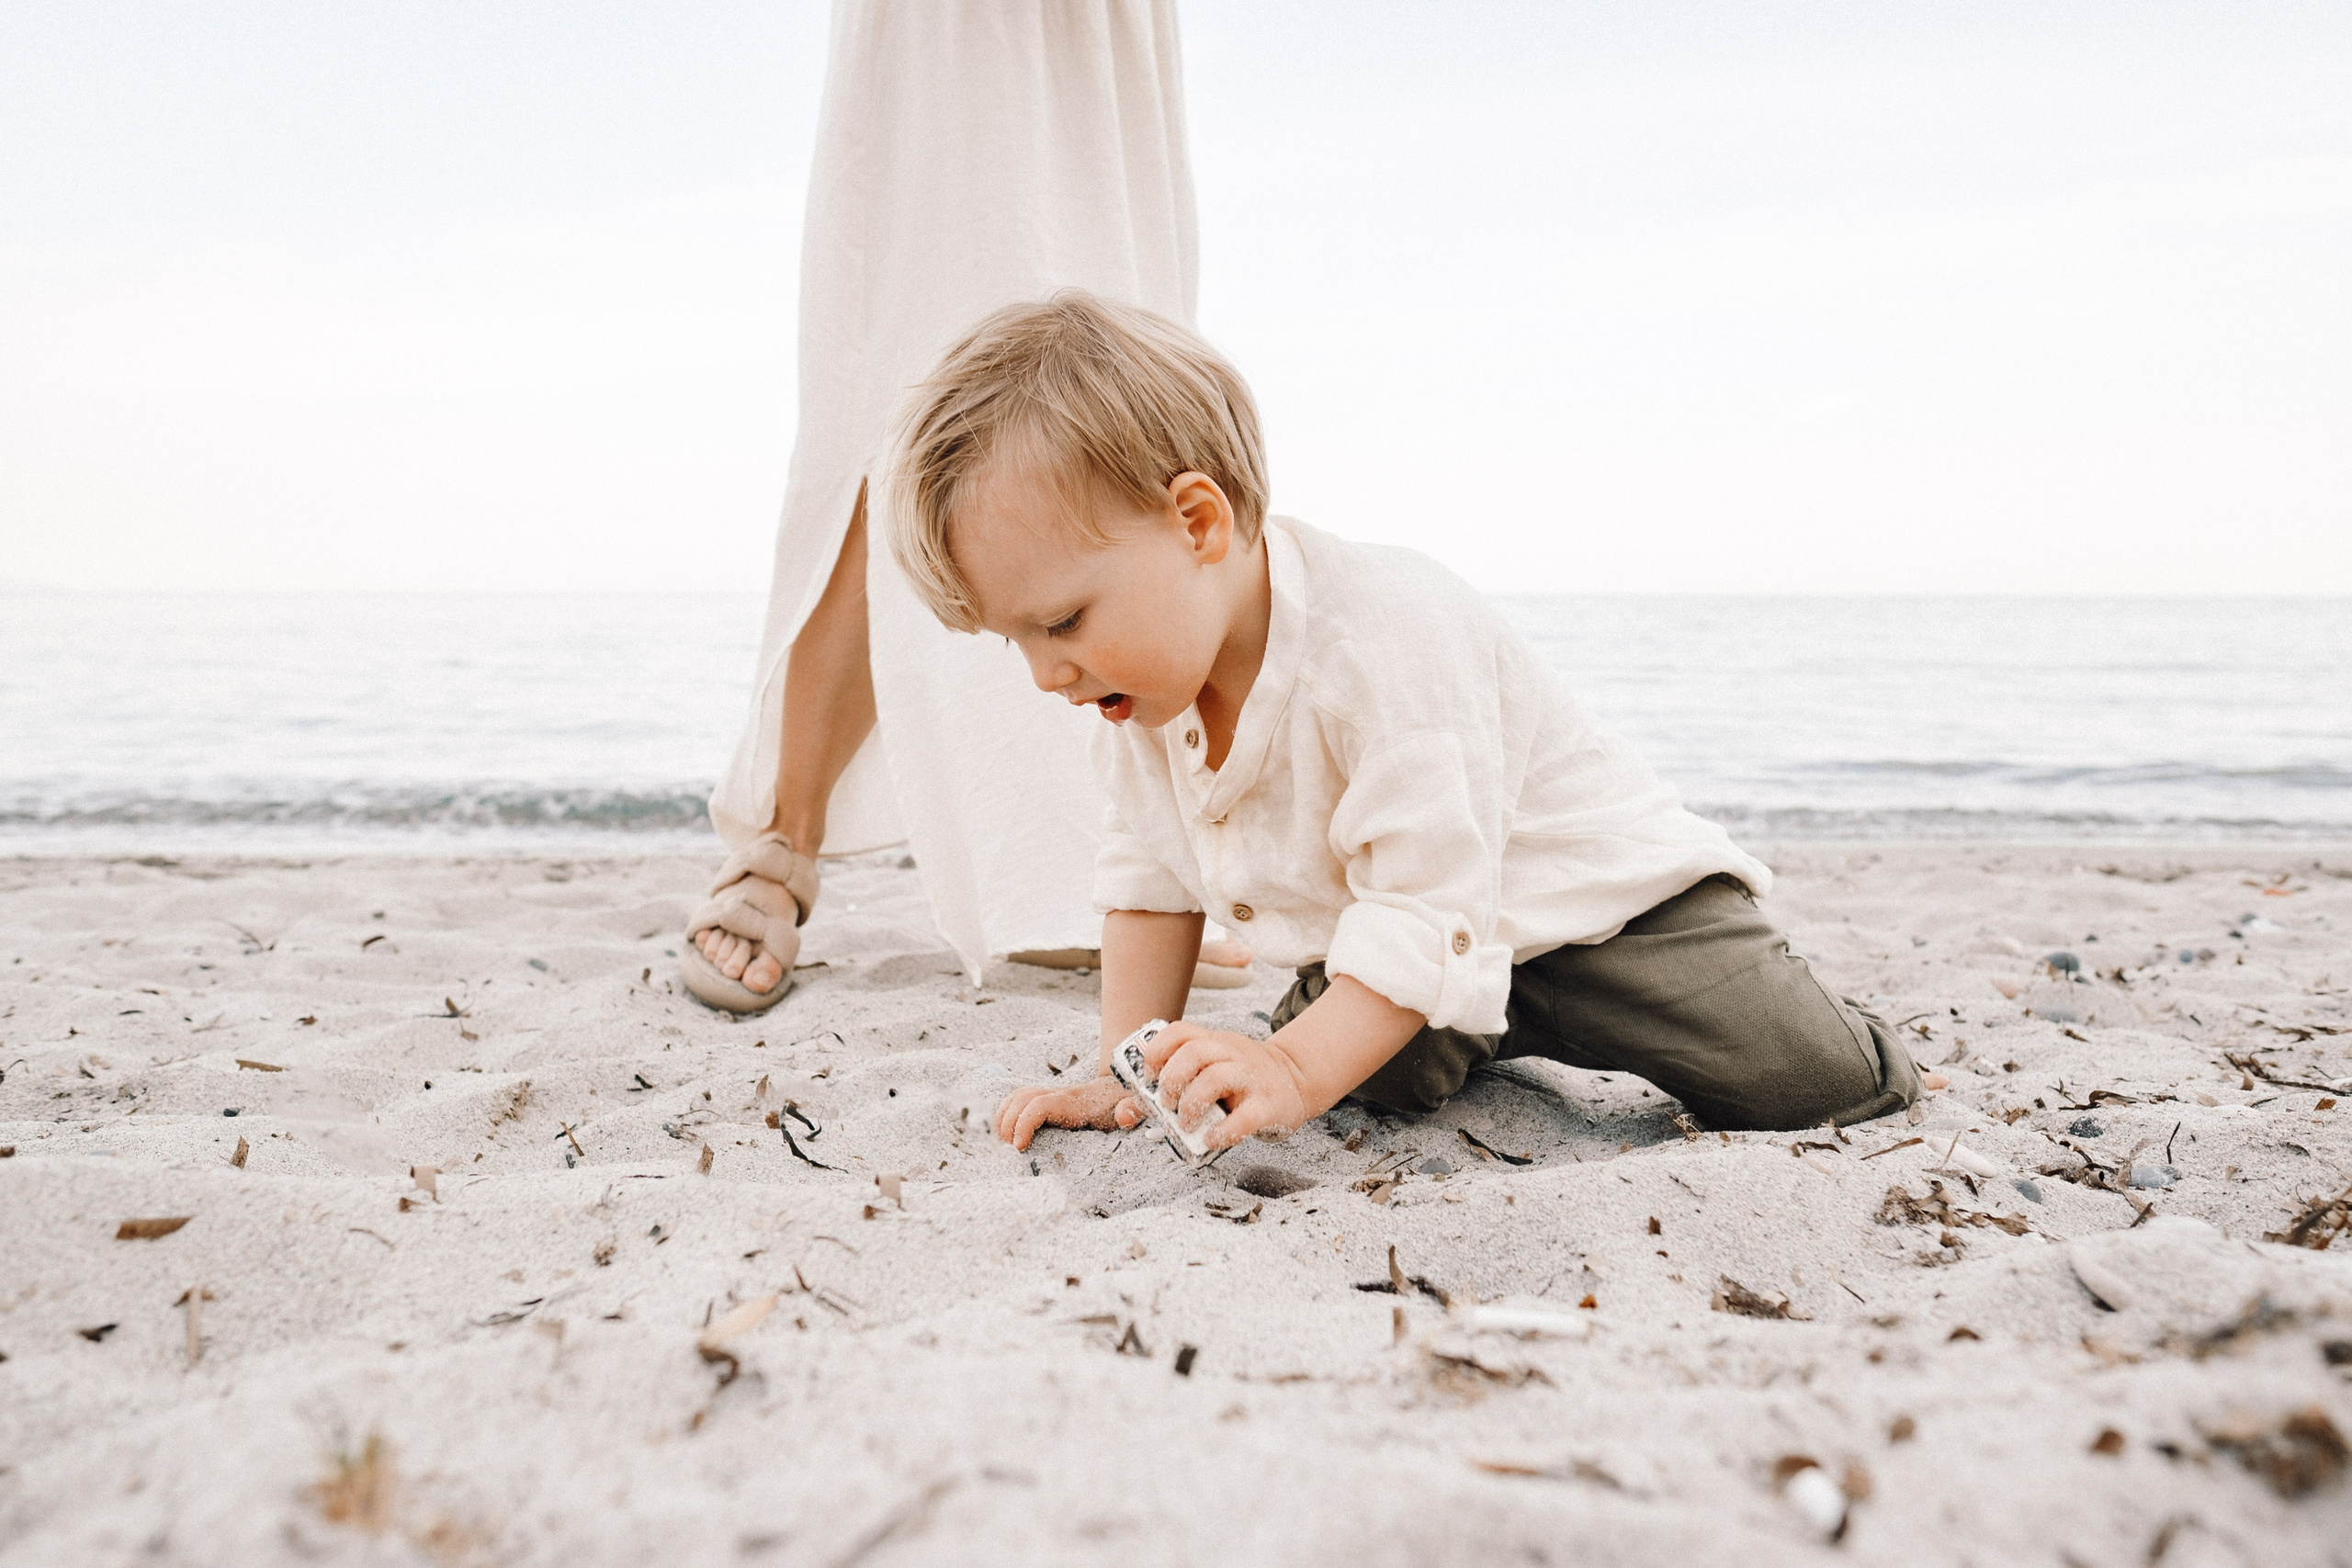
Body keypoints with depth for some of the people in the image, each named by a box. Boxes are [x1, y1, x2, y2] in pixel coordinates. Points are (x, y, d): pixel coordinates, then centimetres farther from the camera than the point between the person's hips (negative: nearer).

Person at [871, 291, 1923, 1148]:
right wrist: (1130, 1072, -4)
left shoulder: (1382, 646, -37)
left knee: (1808, 1083, -16)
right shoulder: (1139, 685, -11)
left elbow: (1431, 906, -36)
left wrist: (1295, 1071, -43)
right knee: (1384, 1081, -16)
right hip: (1362, 926, 7)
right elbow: (1149, 876, 1)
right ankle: (1481, 1036, 17)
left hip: (1589, 892, -7)